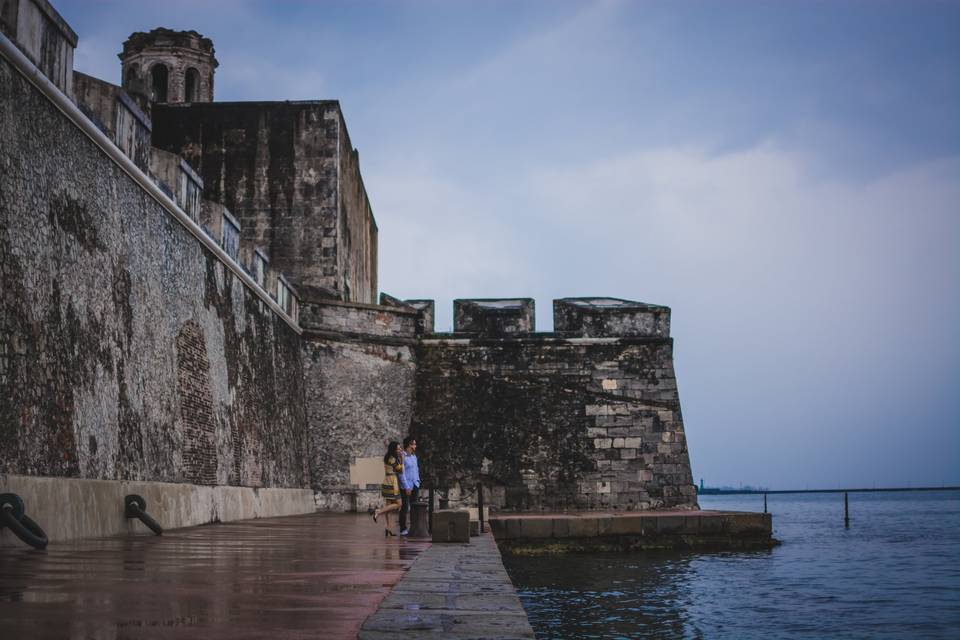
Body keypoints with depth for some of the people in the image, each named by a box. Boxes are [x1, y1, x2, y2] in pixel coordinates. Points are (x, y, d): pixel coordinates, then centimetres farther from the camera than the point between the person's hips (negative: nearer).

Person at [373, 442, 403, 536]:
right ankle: (378, 512, -8)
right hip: (392, 484, -9)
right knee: (397, 504, -2)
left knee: (388, 505, 8)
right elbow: (401, 470, -14)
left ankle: (386, 528, 7)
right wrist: (402, 459, -12)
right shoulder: (392, 459, -16)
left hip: (387, 483, 9)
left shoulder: (388, 458, 12)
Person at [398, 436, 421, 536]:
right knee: (405, 508, -2)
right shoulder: (402, 456, -10)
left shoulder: (414, 456, 13)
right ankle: (403, 529, 6)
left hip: (415, 486, 7)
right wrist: (406, 487, -15)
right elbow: (401, 473, -13)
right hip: (406, 487, -7)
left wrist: (418, 481, 11)